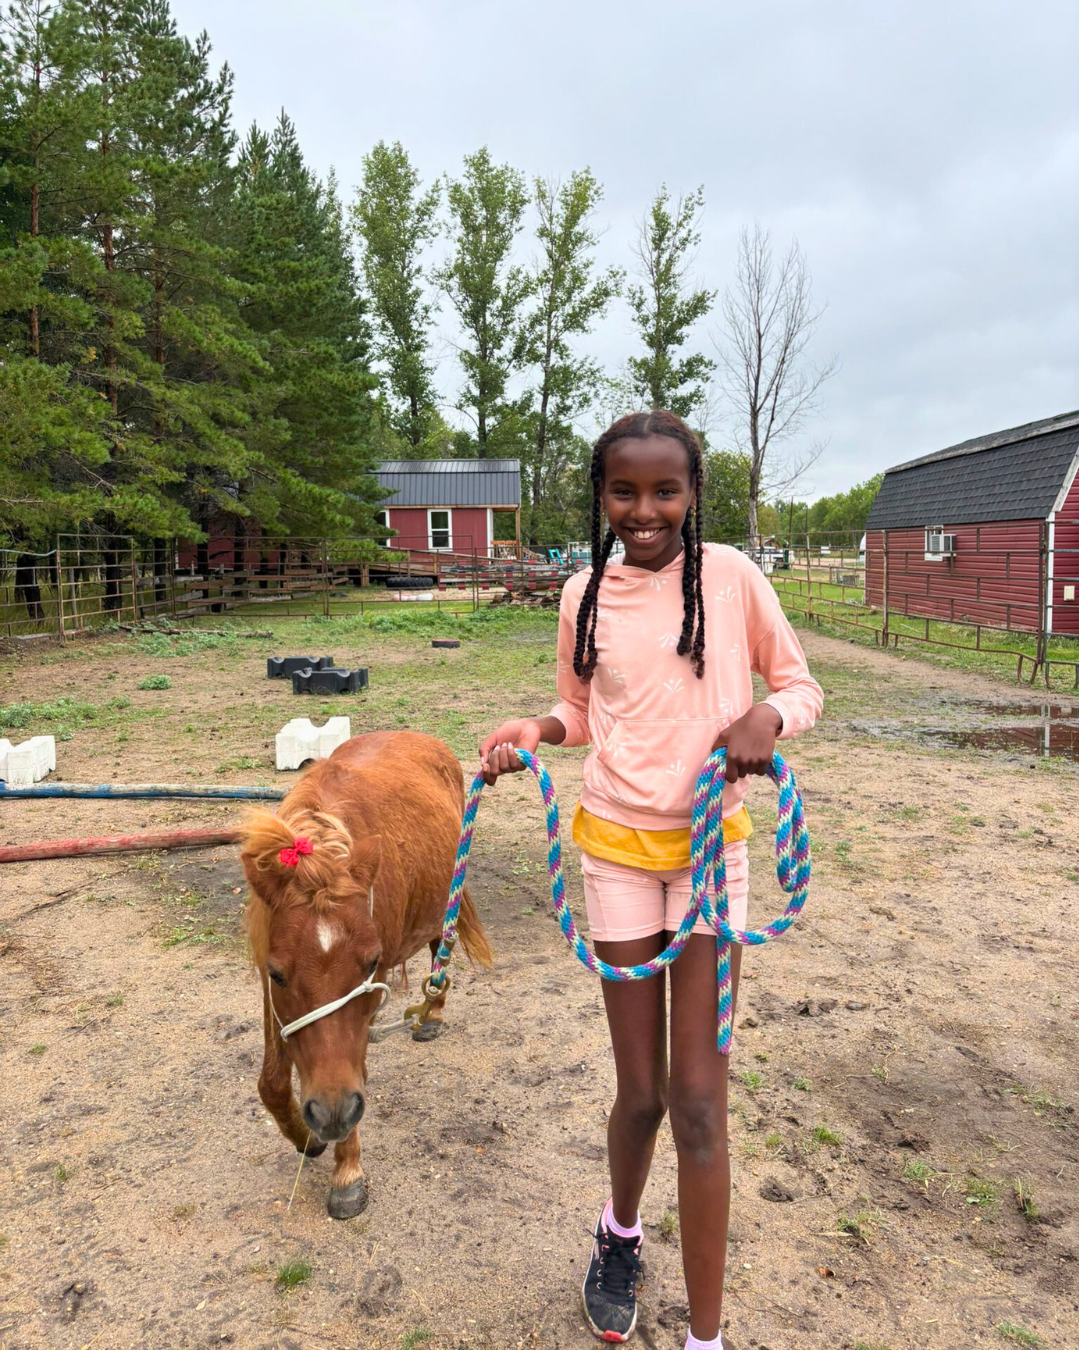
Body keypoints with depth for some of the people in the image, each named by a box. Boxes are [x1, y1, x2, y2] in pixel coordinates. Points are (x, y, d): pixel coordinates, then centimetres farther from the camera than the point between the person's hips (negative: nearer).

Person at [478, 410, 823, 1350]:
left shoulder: (731, 576, -7)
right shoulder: (584, 595, 0)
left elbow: (801, 684, 1)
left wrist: (769, 717, -21)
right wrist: (536, 729, -8)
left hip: (711, 847, -1)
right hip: (616, 848, 2)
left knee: (699, 1099, 1)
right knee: (641, 1093, 11)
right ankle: (620, 1232, 44)